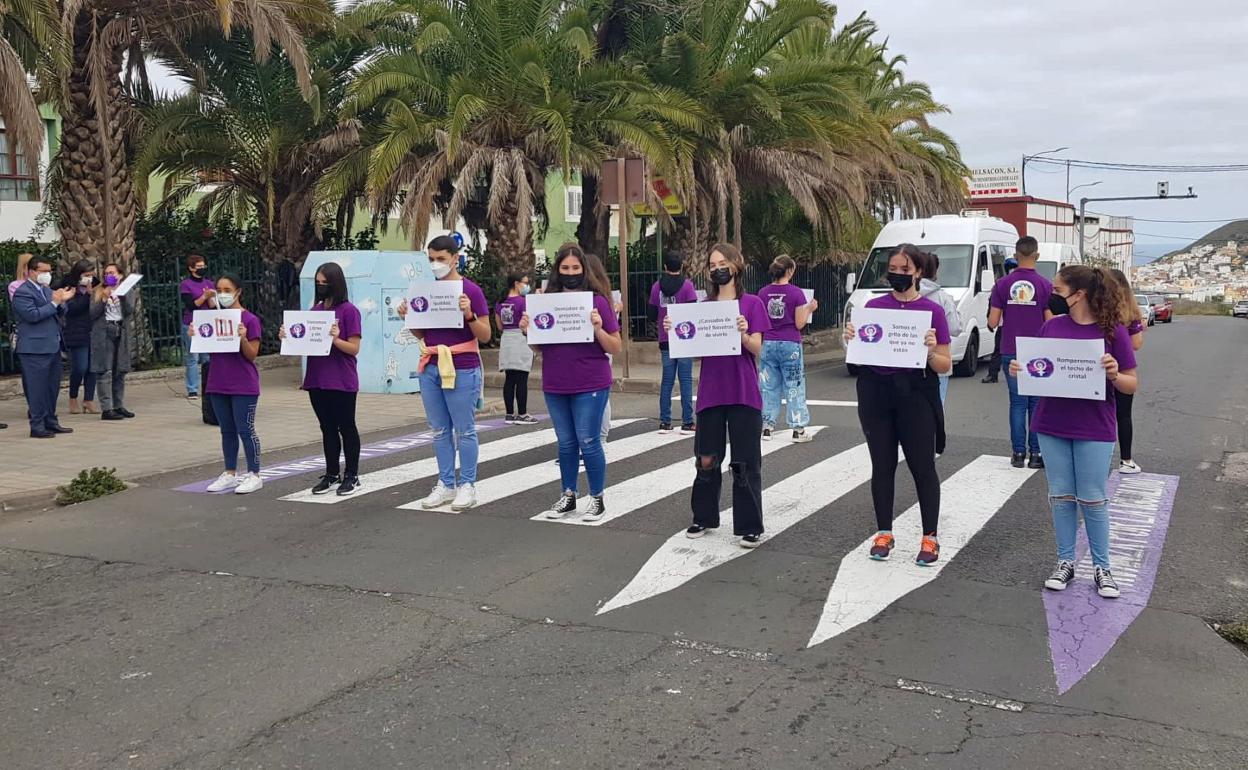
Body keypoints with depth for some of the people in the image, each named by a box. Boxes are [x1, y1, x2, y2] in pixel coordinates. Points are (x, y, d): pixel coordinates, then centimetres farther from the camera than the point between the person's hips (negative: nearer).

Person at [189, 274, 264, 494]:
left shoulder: (250, 320, -9)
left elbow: (252, 355, -10)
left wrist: (243, 338, -27)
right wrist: (193, 336, -5)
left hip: (243, 386, -6)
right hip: (218, 385, 6)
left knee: (245, 430, -2)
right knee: (227, 431, 13)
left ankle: (254, 475, 6)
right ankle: (231, 474, 21)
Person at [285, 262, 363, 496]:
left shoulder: (348, 311, -8)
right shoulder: (315, 310, 11)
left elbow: (354, 349, -11)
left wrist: (336, 339, -27)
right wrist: (289, 336, -3)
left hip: (341, 382, -6)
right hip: (317, 380, 6)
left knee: (346, 427, 4)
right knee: (327, 428, 13)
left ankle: (352, 475, 13)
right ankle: (331, 474, 22)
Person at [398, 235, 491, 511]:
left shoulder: (471, 290, -7)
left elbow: (486, 335, -7)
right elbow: (420, 333, 17)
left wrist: (469, 314, -23)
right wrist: (407, 317, -1)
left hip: (462, 369, -6)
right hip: (430, 368, 6)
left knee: (464, 431, 1)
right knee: (440, 430, 11)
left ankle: (467, 486, 10)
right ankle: (445, 484, 19)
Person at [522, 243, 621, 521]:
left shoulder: (597, 301, -5)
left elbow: (616, 348, -4)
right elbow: (539, 346, 13)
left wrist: (598, 328, -20)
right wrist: (528, 330, -6)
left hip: (590, 385, -4)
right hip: (555, 386, 4)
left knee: (588, 442, -1)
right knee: (566, 443, 12)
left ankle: (597, 498, 13)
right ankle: (567, 496, 24)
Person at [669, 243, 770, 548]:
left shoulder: (752, 304, 0)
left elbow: (756, 350, -6)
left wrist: (743, 333, -26)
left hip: (743, 395, -3)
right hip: (710, 394, 4)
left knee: (745, 463, -1)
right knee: (706, 460, 10)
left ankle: (750, 528, 7)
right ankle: (704, 518, 24)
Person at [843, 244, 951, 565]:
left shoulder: (932, 311, -2)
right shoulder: (874, 306, 5)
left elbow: (945, 366, -2)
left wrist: (931, 351, -22)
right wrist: (851, 339, -10)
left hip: (916, 394, -2)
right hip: (876, 393, 3)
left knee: (922, 466, 3)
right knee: (882, 465, 11)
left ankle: (929, 538, 15)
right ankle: (884, 533, 23)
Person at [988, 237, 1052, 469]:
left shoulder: (1002, 284, -2)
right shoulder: (1045, 285, -6)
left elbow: (992, 322, -3)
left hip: (1011, 352, 2)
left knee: (1017, 402, 8)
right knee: (1037, 403, 6)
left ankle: (1018, 453, 7)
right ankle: (1036, 453, 7)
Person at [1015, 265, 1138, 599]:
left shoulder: (1112, 331, -8)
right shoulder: (1052, 326, 2)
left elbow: (1132, 384, -4)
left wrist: (1113, 375, -25)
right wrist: (1019, 370, -10)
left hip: (1094, 430, -3)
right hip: (1052, 427, 3)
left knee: (1093, 500, 4)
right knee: (1061, 497, 10)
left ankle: (1102, 567, 18)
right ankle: (1066, 562, 22)